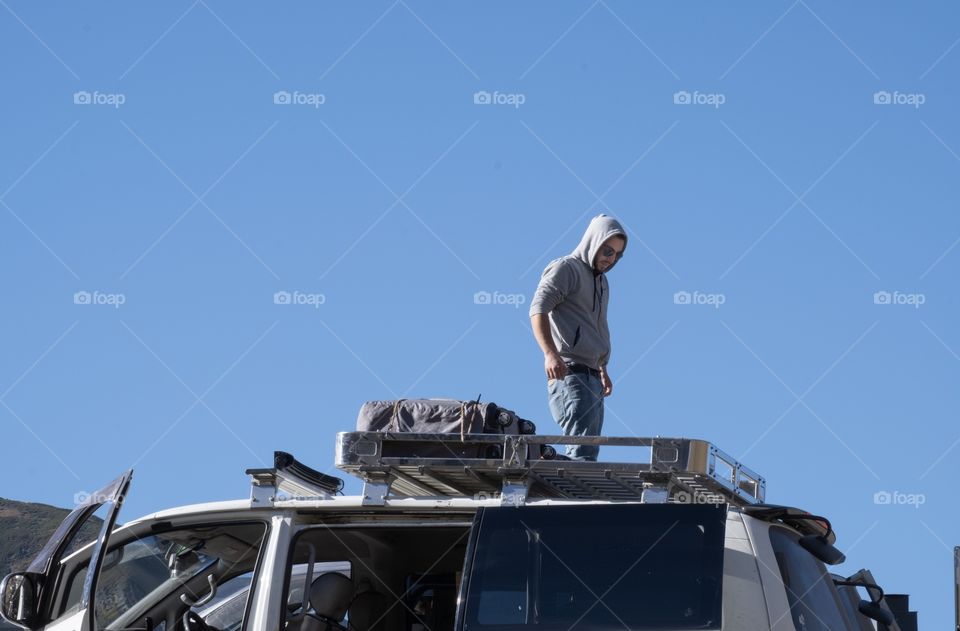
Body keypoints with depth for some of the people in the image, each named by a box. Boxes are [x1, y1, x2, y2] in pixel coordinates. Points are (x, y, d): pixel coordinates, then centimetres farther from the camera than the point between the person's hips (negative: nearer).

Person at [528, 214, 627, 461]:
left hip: (591, 377, 9)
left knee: (587, 450, 3)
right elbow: (538, 310, -16)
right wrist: (551, 354, -28)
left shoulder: (601, 281, 26)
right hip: (569, 373, -9)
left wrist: (603, 371, 28)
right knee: (583, 450, -21)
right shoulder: (565, 269, -2)